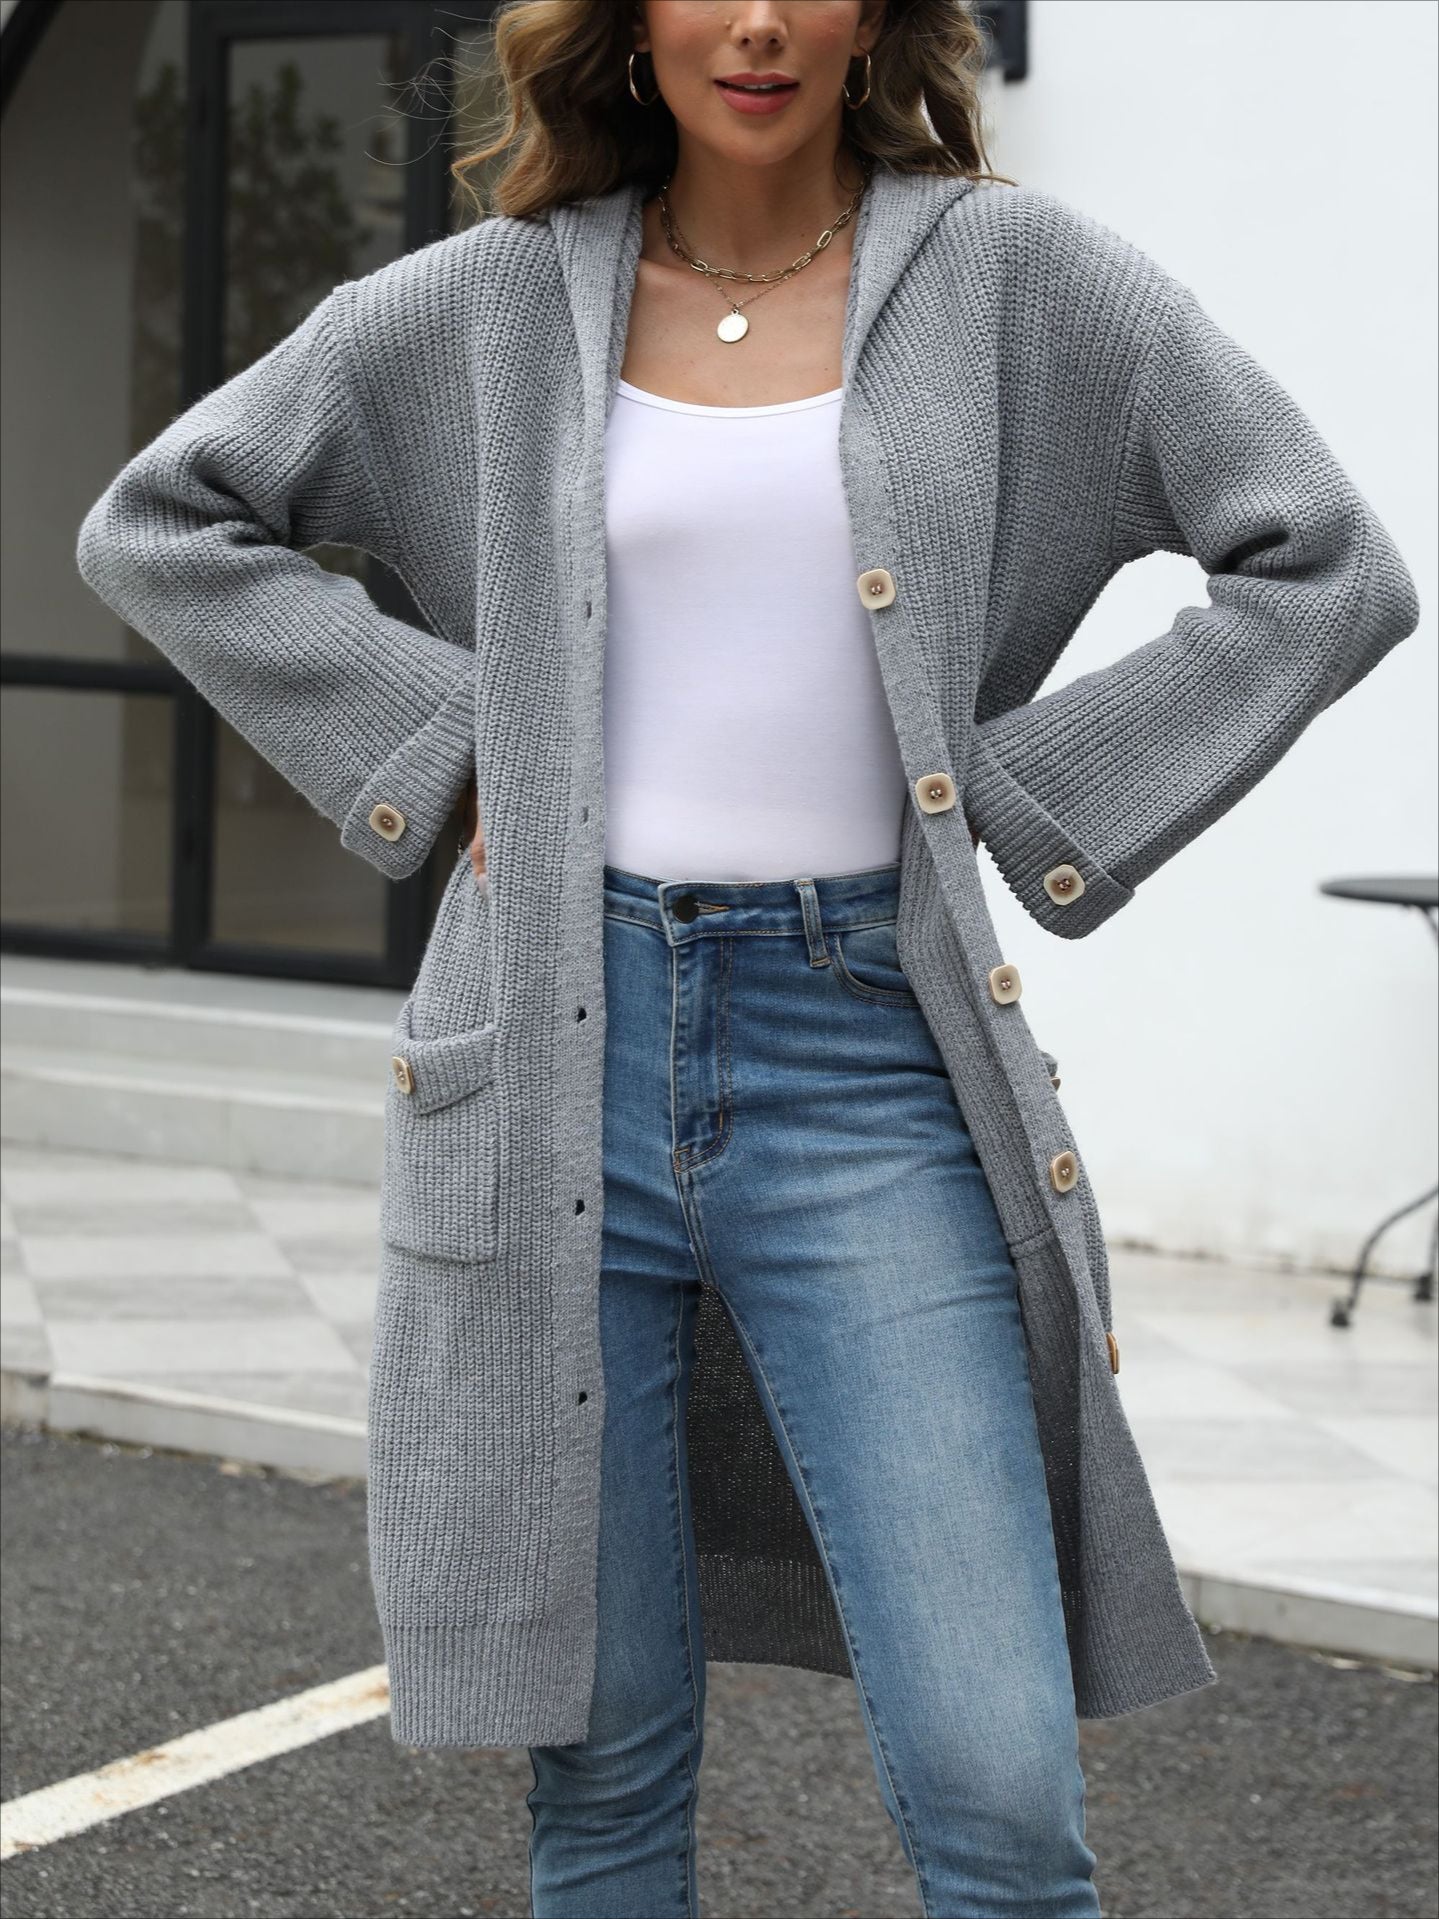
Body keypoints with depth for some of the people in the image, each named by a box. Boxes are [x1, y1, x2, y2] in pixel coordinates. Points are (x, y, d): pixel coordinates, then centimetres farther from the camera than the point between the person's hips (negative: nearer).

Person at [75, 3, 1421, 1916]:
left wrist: (1025, 791, -1)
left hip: (865, 1059, -1)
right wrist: (434, 739, 3)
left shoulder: (1012, 272, 3)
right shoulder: (498, 301, 7)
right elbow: (156, 522, 13)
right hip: (562, 1045, 1)